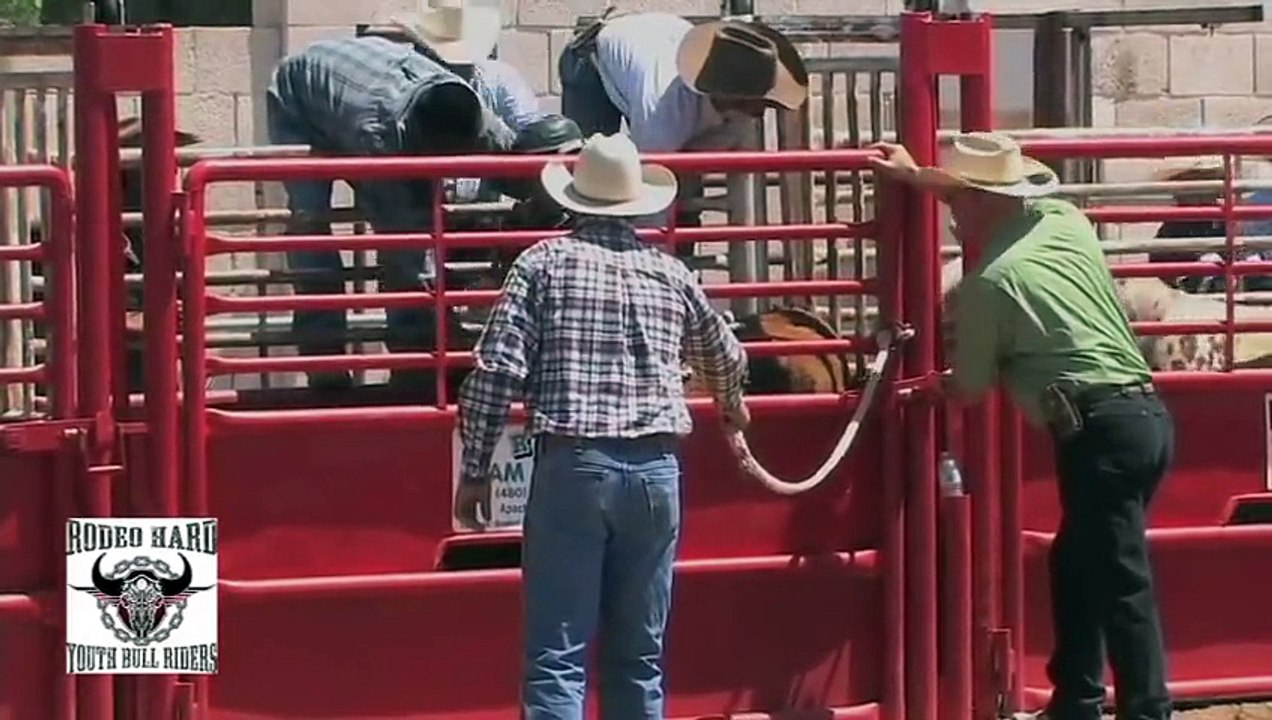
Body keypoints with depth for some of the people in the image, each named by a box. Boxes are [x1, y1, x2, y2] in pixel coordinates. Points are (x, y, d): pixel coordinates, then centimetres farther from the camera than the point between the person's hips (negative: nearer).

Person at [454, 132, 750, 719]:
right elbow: (724, 355, 30)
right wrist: (731, 407, 53)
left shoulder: (545, 263, 1)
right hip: (654, 470, 3)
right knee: (639, 654, 12)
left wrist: (475, 470, 1)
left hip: (572, 467, -3)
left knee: (556, 655, -4)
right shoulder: (668, 271, 12)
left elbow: (496, 370, -7)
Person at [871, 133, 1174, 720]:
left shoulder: (989, 282, -8)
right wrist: (916, 177, 42)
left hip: (1102, 432, -9)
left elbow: (968, 391, 4)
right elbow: (996, 202, 35)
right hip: (1147, 415, 9)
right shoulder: (1064, 222, 11)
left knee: (1121, 584, -9)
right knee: (1076, 563, 19)